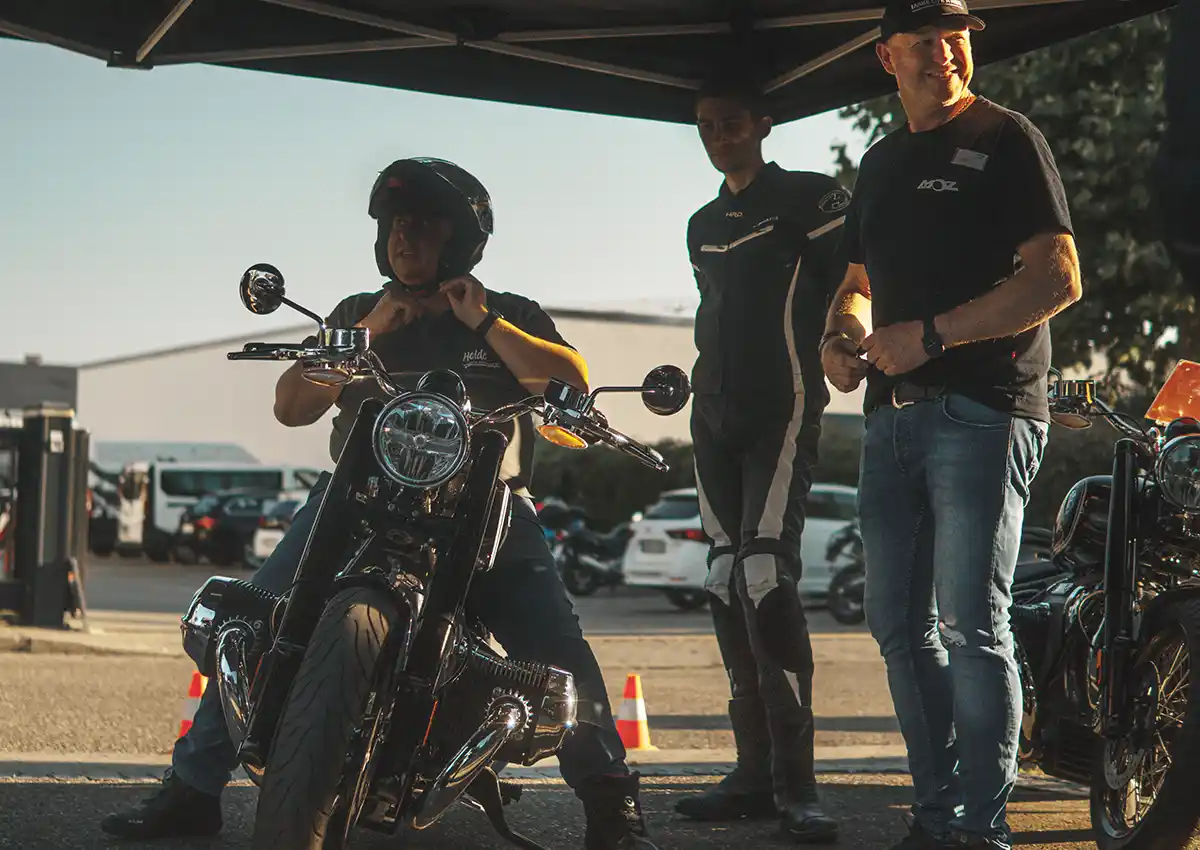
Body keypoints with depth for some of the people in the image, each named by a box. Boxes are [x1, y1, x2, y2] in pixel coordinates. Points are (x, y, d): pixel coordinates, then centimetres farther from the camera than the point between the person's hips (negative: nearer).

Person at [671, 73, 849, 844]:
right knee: (729, 590, 3)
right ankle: (756, 773, 7)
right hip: (716, 417, 8)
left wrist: (832, 350, -17)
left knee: (767, 580, -20)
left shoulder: (812, 199, -1)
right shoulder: (704, 226, 21)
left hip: (784, 412, -7)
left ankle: (794, 781, -20)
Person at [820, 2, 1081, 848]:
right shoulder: (882, 162, 20)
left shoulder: (1006, 138, -2)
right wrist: (843, 335, 6)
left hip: (984, 408, -7)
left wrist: (930, 335, -16)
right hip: (893, 414, 8)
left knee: (971, 623, -12)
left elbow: (1058, 278, -12)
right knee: (899, 622, 7)